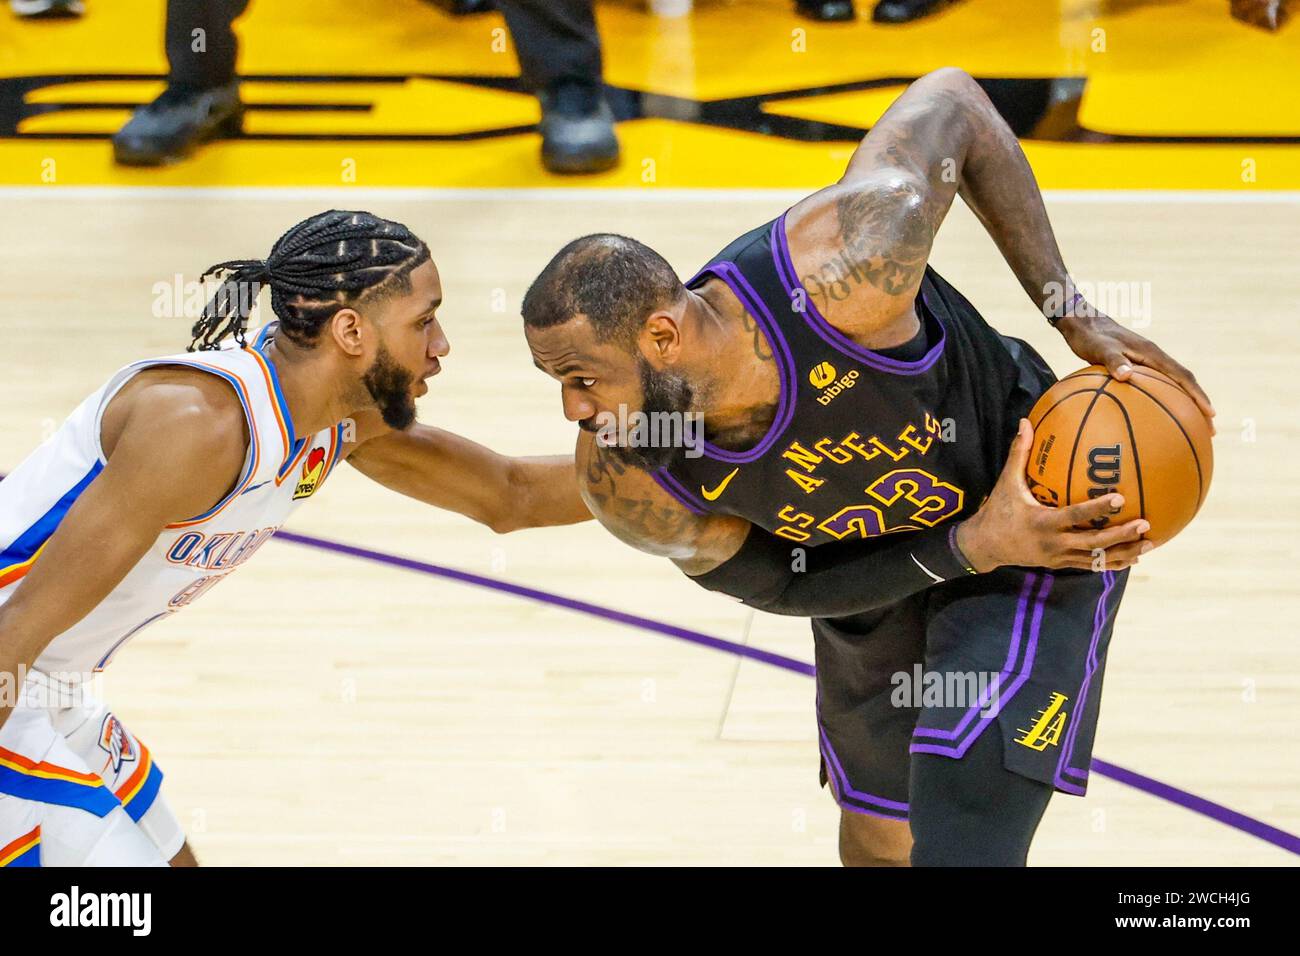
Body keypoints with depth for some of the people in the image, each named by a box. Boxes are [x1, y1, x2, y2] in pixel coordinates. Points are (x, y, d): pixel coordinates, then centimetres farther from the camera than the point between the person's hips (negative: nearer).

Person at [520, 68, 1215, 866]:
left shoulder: (839, 264, -40)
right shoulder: (630, 491, -27)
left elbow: (951, 99, -21)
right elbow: (780, 586, -12)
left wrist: (1074, 314, -23)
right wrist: (968, 548, -28)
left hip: (1046, 501, -4)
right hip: (879, 579, 5)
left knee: (960, 843, -19)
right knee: (878, 846, 21)